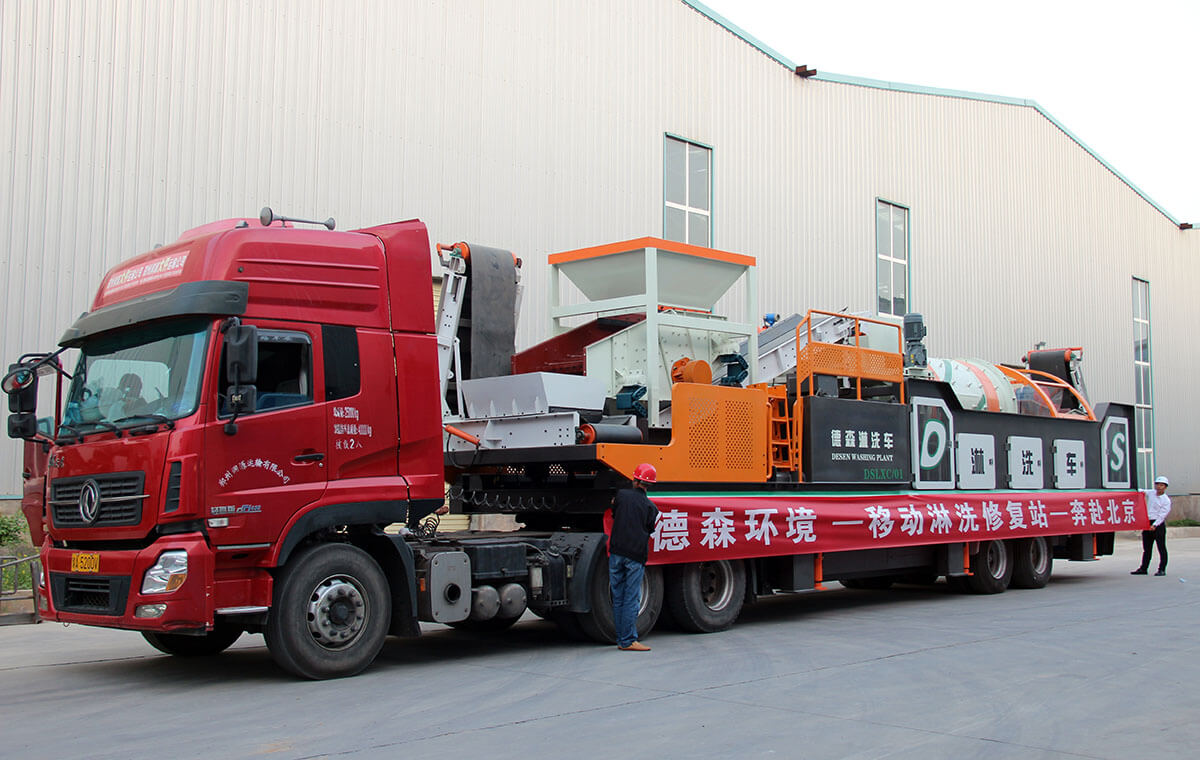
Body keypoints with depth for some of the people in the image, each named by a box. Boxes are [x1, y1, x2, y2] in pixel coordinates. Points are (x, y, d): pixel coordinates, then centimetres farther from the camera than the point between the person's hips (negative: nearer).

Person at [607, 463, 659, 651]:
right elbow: (649, 530, 13)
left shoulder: (622, 495, 3)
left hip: (616, 552, 2)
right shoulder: (650, 507, 1)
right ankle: (627, 641, -4)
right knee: (631, 599, -2)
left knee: (618, 598, 8)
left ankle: (621, 639, 13)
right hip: (636, 555, -2)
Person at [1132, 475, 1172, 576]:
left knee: (1161, 548, -2)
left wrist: (1155, 525, -22)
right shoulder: (1151, 493, 8)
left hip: (1158, 524, -6)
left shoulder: (1166, 500, -8)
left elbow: (1162, 515, -13)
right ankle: (1143, 568, 15)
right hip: (1148, 523, 6)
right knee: (1147, 548, 10)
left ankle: (1162, 569, 2)